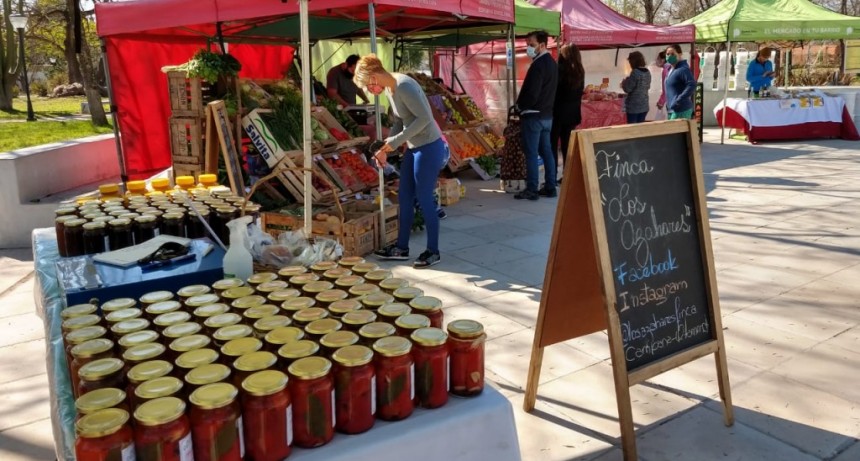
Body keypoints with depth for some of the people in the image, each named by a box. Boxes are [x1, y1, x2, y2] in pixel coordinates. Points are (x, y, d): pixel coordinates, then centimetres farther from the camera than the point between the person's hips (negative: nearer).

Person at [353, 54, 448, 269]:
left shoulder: (404, 86, -21)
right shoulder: (390, 89, 8)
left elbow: (424, 118, -27)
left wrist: (396, 141, -23)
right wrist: (385, 149, 6)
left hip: (429, 148, -9)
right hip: (413, 148, 9)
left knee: (424, 199, -1)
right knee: (405, 197, 13)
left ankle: (433, 251, 13)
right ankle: (402, 248, 24)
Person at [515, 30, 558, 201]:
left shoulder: (538, 65, -17)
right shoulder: (551, 62, 13)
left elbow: (532, 93, -22)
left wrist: (520, 106, -5)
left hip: (534, 115, -9)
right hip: (547, 114, 9)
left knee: (531, 153, -5)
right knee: (546, 151, 11)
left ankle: (531, 189, -2)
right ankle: (550, 187, 15)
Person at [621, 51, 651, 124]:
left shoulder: (635, 72, -16)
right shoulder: (648, 72, 8)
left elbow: (628, 89, -15)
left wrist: (624, 82, 6)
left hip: (634, 106, -7)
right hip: (644, 105, 7)